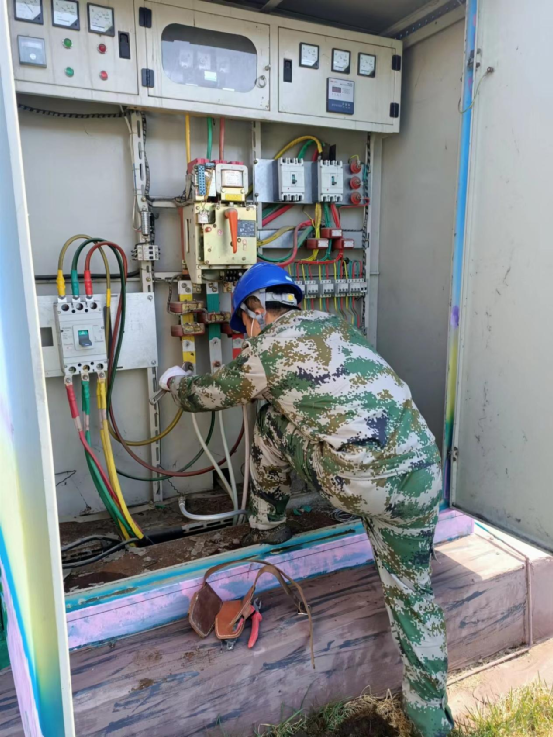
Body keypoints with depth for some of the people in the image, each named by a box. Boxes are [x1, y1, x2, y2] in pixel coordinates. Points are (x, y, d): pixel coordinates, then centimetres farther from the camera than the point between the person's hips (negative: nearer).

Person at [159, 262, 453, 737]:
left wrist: (175, 381, 40)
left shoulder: (265, 351, -1)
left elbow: (208, 395, 17)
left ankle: (268, 524, 35)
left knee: (271, 419, 16)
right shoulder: (333, 323, 18)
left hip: (358, 487, -6)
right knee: (411, 591, 21)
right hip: (420, 472, 6)